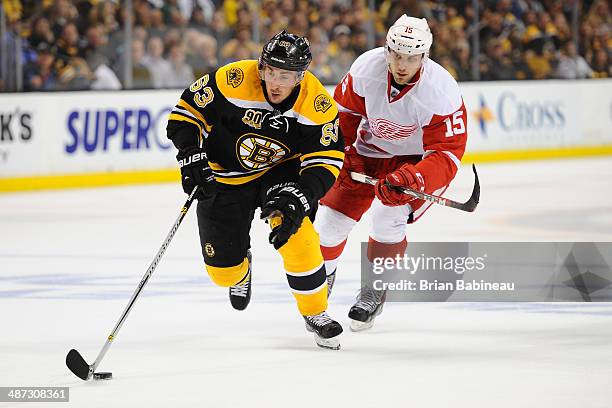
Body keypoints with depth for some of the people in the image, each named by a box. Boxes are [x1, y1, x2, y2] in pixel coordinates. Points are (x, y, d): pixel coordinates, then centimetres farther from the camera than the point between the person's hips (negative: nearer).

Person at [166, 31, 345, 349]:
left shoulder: (317, 104, -22)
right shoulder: (232, 81, -28)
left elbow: (326, 160, -18)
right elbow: (186, 112, -15)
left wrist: (299, 197, -32)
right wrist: (192, 157, -26)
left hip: (280, 172, 0)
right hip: (224, 178, 0)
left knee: (296, 234, -26)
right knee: (223, 271, 0)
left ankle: (316, 313, -3)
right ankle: (241, 269, 42)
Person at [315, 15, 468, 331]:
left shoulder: (441, 92, -32)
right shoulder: (367, 67, -23)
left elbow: (446, 155, -31)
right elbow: (344, 109, -3)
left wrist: (410, 179, -46)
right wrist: (345, 154, -5)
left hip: (418, 159, -4)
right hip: (370, 148, 4)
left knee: (388, 216, -25)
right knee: (332, 214, -2)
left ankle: (375, 290, 0)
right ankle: (322, 275, 31)